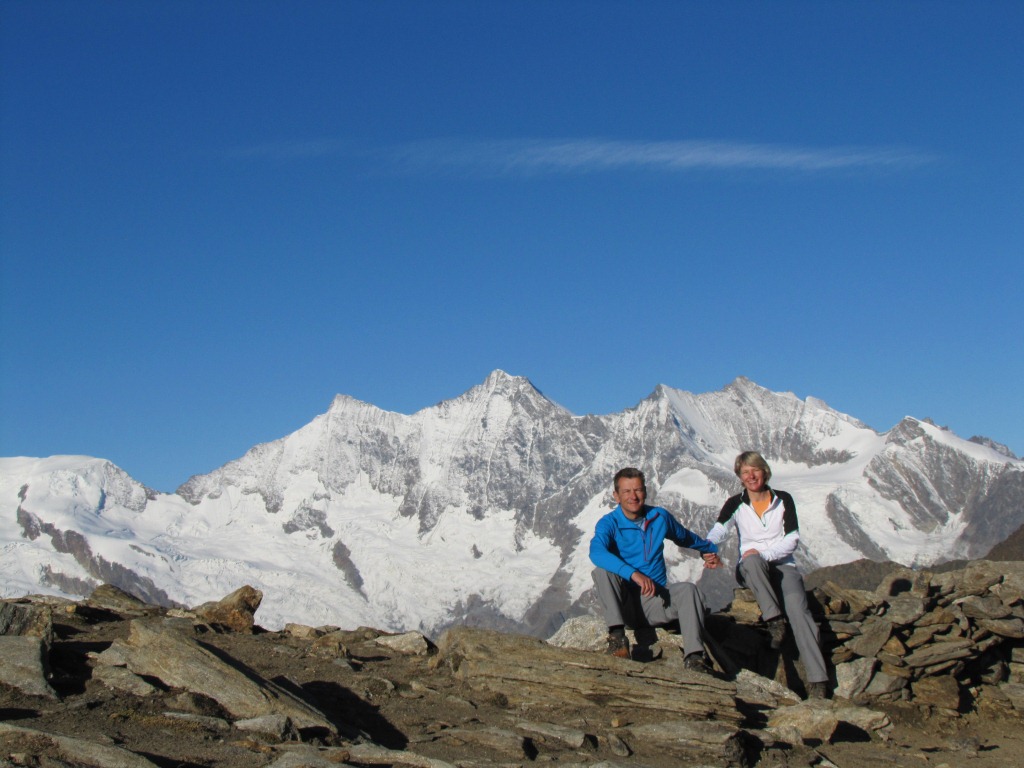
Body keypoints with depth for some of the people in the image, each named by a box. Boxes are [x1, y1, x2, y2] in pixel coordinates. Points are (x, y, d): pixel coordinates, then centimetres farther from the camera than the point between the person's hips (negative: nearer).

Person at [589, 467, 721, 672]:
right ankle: (617, 634, -32)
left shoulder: (660, 517, 7)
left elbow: (686, 538, 29)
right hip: (623, 603, -2)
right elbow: (596, 553, -28)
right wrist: (634, 574, -39)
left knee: (687, 589, -25)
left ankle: (694, 658, -36)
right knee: (602, 570, -27)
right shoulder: (608, 523, -6)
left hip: (655, 602, 3)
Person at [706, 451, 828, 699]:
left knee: (797, 608, -28)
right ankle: (774, 619, -37)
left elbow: (792, 540, -3)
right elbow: (717, 532, -13)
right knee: (751, 560, -38)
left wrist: (763, 553, -20)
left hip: (783, 565, 0)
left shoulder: (784, 500, 5)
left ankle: (817, 680, -36)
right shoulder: (736, 504, 4)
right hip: (751, 570, 0)